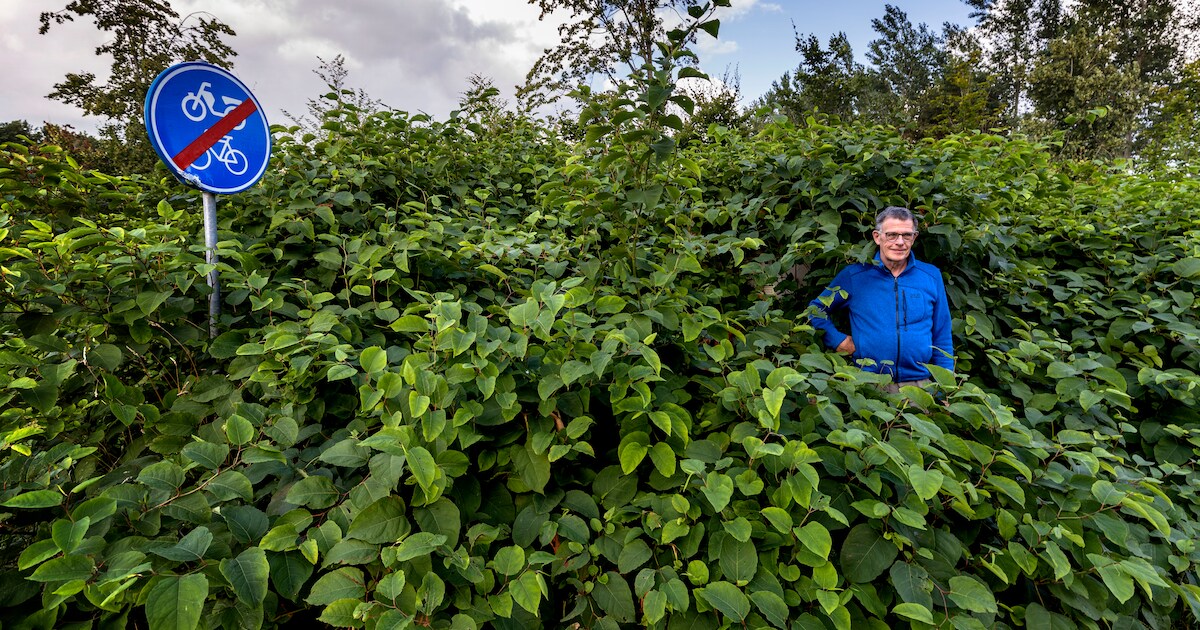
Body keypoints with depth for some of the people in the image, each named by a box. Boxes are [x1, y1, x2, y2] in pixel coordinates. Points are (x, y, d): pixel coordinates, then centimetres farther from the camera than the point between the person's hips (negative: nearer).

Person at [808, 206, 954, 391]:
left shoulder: (932, 276, 7)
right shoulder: (853, 276, 1)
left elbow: (942, 339, 10)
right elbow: (817, 308, 9)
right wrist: (837, 340, -4)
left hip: (918, 383, 2)